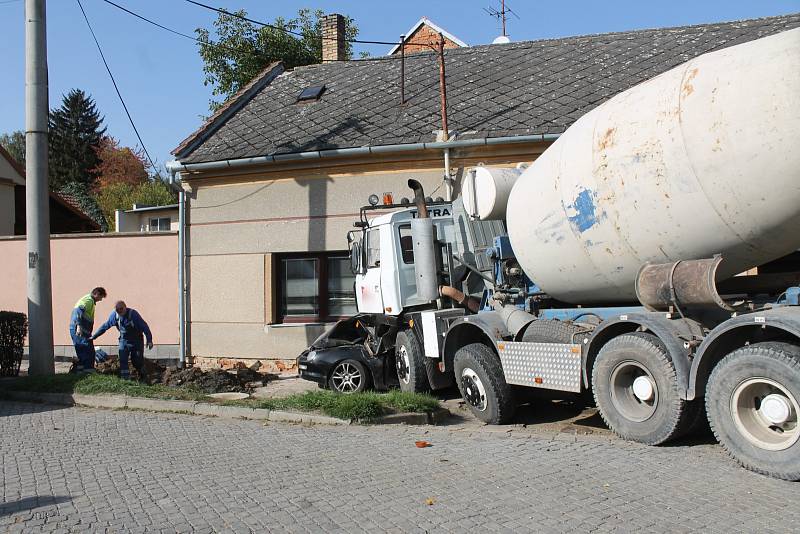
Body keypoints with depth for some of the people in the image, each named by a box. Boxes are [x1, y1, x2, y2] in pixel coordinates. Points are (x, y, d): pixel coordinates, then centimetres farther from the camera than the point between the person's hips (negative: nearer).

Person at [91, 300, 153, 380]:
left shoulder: (133, 314, -22)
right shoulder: (114, 315, -9)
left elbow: (144, 326, -19)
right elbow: (105, 326, 5)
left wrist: (149, 340, -21)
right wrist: (94, 336, 9)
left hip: (137, 340, -3)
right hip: (124, 340, 4)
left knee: (137, 360, 0)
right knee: (123, 359, -10)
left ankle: (143, 376, 23)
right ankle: (125, 377, -5)